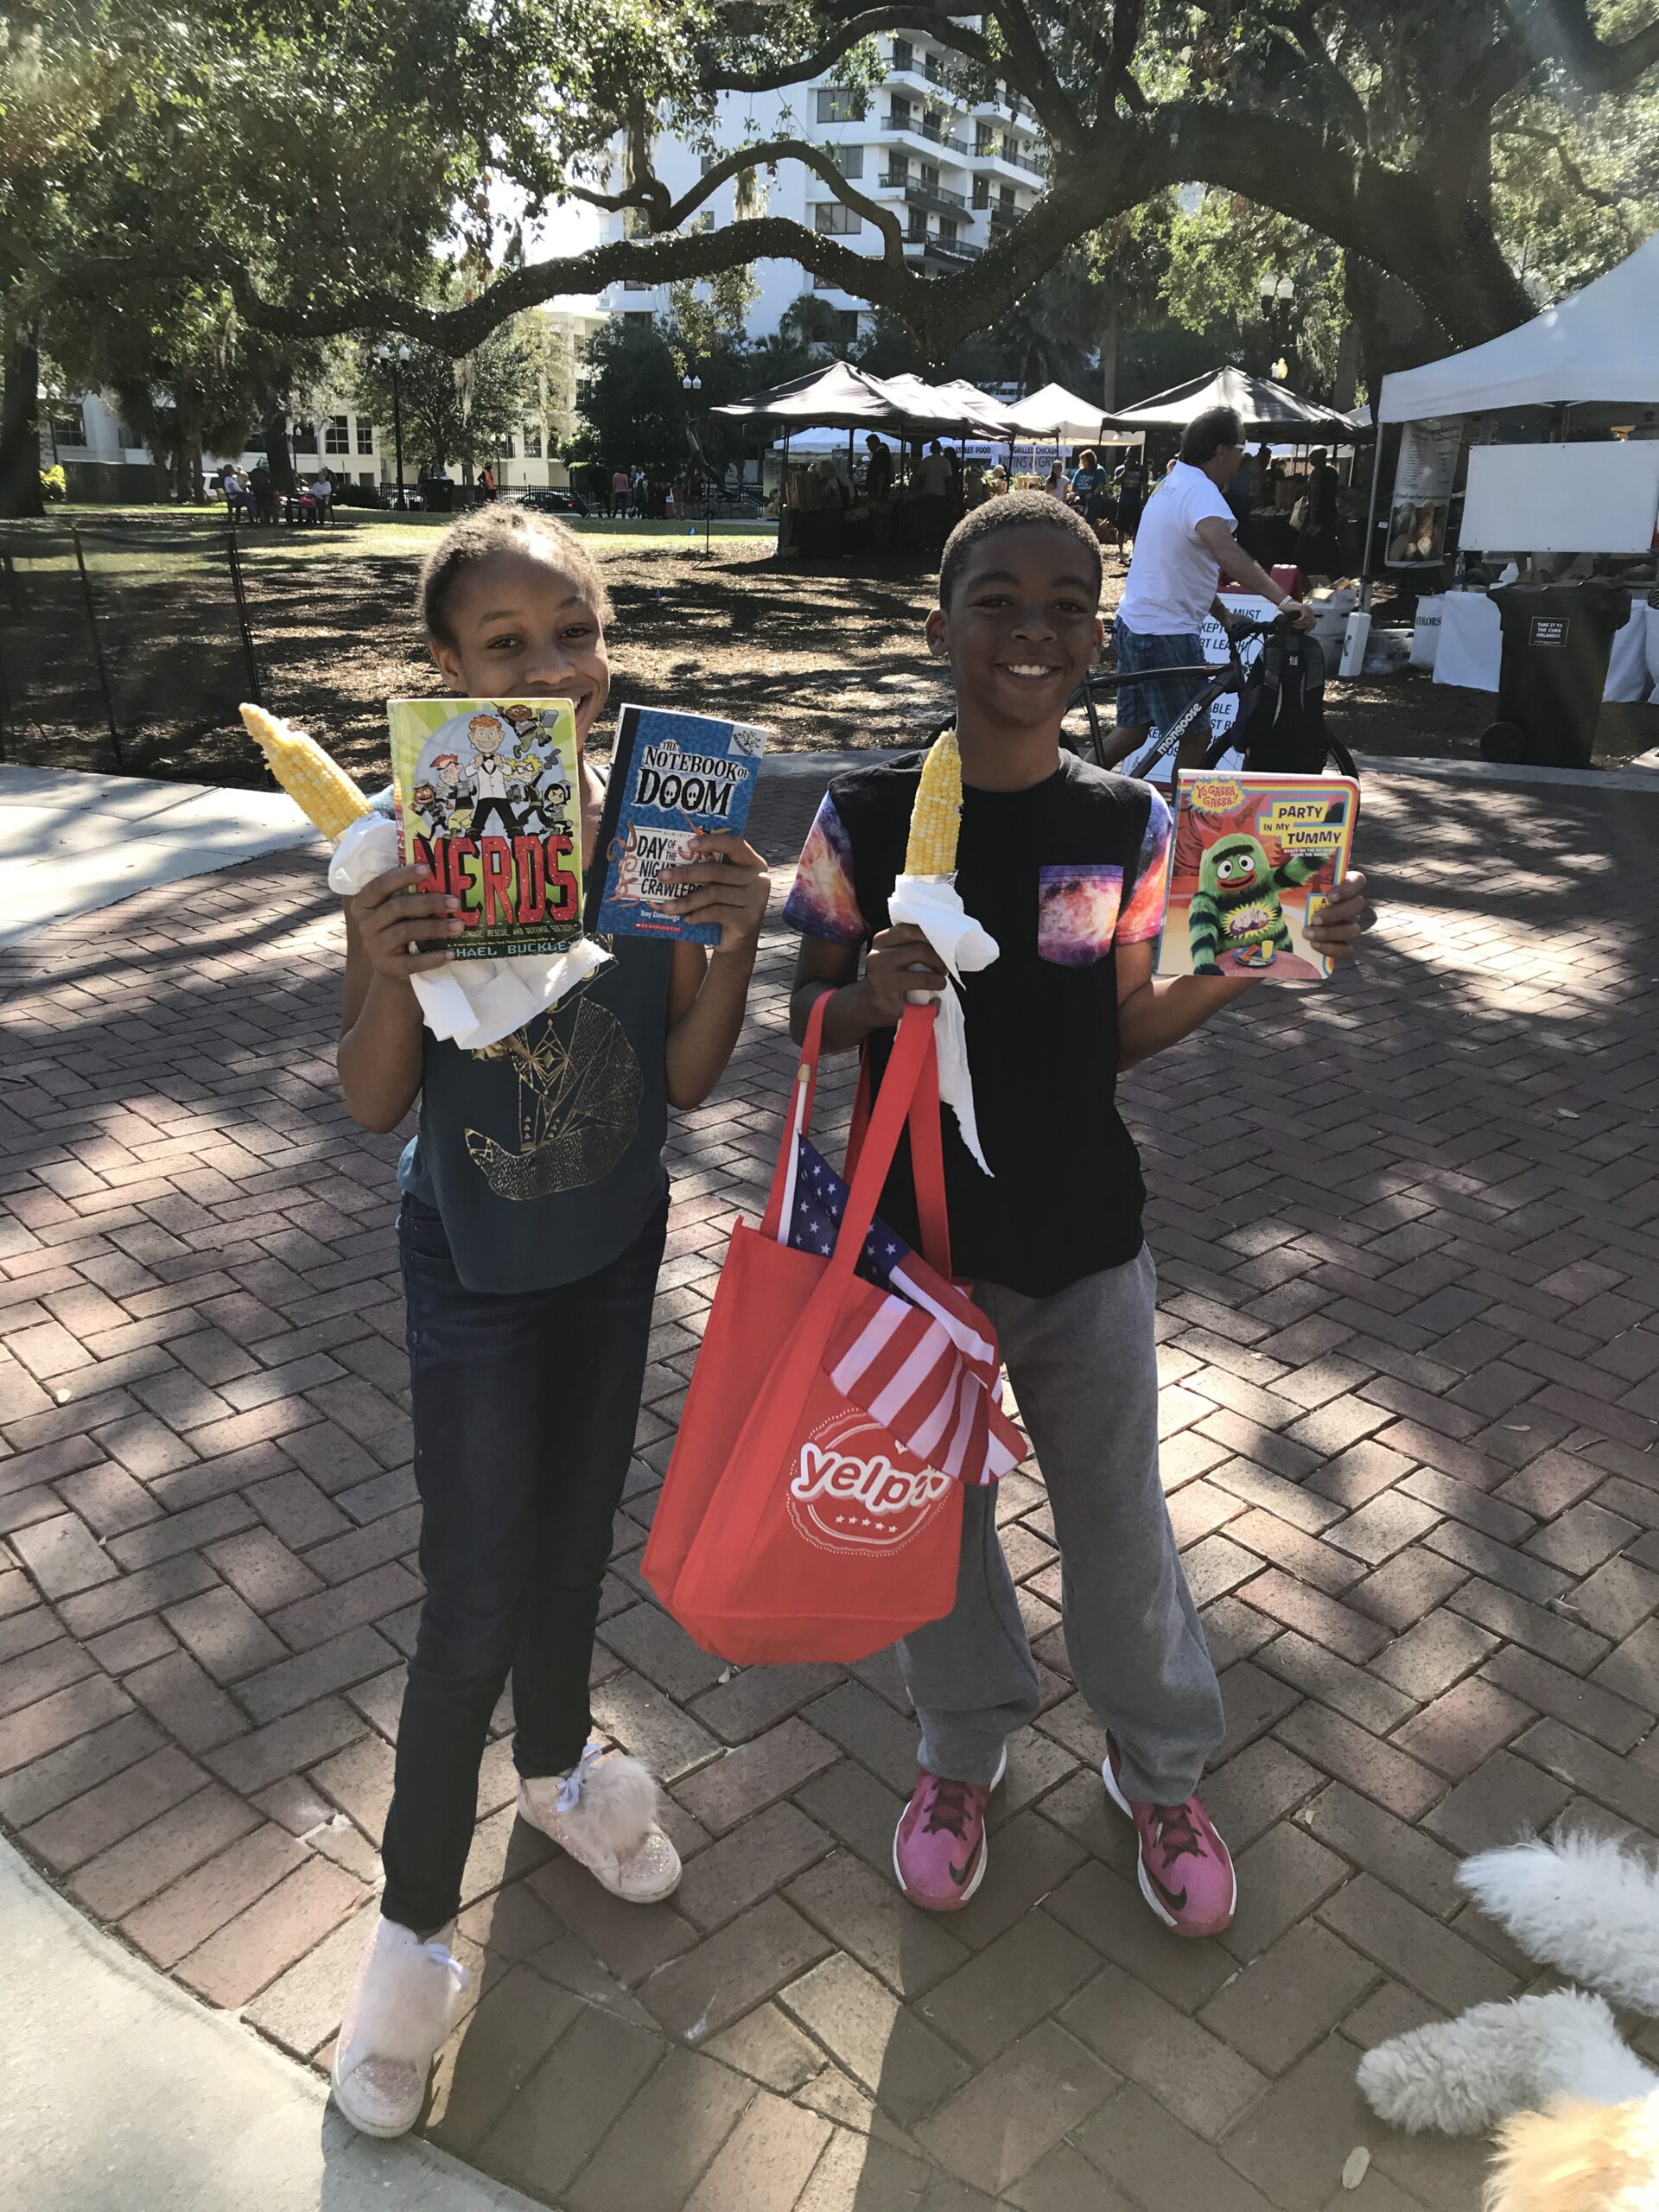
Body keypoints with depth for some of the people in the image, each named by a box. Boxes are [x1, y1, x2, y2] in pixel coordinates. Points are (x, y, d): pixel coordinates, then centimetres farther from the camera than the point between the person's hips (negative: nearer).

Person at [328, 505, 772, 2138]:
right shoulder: (413, 851, -20)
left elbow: (687, 1081, -8)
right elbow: (373, 1107, -15)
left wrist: (734, 942, -24)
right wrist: (392, 975, -34)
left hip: (615, 1242, 4)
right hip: (475, 1267, -3)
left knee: (575, 1534, 23)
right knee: (475, 1604, 3)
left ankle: (555, 1765, 51)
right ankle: (414, 1922, 28)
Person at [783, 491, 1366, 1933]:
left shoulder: (1132, 825, -5)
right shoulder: (864, 817, -10)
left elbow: (1122, 1035, 1)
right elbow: (809, 1020, -2)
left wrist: (1248, 961, -14)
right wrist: (875, 997, -24)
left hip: (1083, 1238, 1)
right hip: (914, 1231, 0)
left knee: (1116, 1514, 16)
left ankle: (1162, 1770, 43)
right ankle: (963, 1750, 45)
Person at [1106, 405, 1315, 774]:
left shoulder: (1171, 484, 14)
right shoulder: (1200, 490, -18)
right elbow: (1227, 554, -37)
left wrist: (1225, 616, 14)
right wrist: (1283, 599, -44)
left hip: (1134, 623, 10)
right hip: (1166, 634, -10)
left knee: (1135, 730, 18)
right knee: (1197, 735, 0)